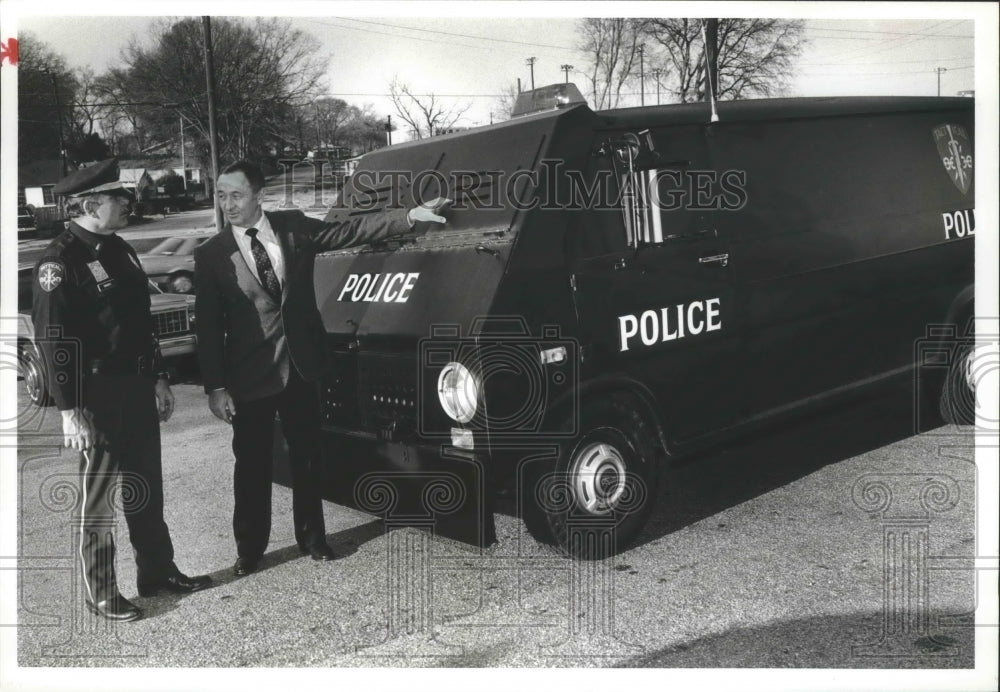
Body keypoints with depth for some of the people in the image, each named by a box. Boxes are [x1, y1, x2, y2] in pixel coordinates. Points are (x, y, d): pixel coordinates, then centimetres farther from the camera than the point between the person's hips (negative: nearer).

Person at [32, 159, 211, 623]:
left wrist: (158, 378, 15)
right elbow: (52, 341, -19)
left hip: (138, 388, 8)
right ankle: (100, 594, 19)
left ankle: (158, 572, 32)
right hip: (98, 396, -8)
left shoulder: (118, 249, 10)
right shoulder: (59, 261, -16)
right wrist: (71, 412, -21)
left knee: (146, 488, 17)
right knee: (98, 497, 5)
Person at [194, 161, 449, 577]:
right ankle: (249, 550, 23)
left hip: (300, 364, 2)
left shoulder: (294, 227, -1)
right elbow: (208, 328, -6)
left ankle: (312, 538, 29)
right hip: (249, 374, -2)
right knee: (251, 465, 7)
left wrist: (412, 215, -10)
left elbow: (352, 231, -1)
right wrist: (215, 388, -10)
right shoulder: (211, 255, -6)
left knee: (307, 457, 14)